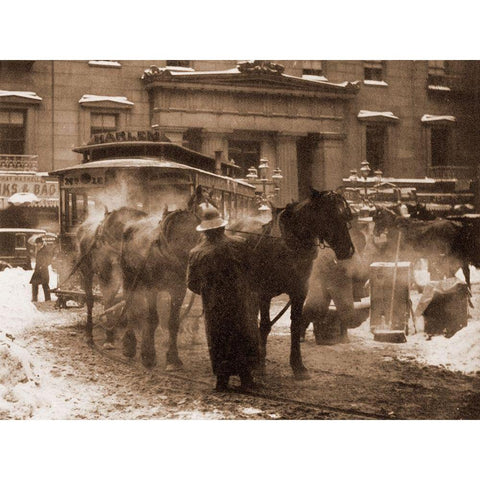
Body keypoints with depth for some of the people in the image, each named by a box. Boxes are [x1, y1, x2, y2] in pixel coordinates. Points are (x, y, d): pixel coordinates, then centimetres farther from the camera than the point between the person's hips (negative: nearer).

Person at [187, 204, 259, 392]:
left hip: (214, 307, 0)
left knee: (218, 341, 11)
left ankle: (222, 380, 13)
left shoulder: (196, 253, -8)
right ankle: (246, 378, 16)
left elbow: (192, 284, 1)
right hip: (241, 303, 0)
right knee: (244, 337, 13)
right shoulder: (238, 244, -9)